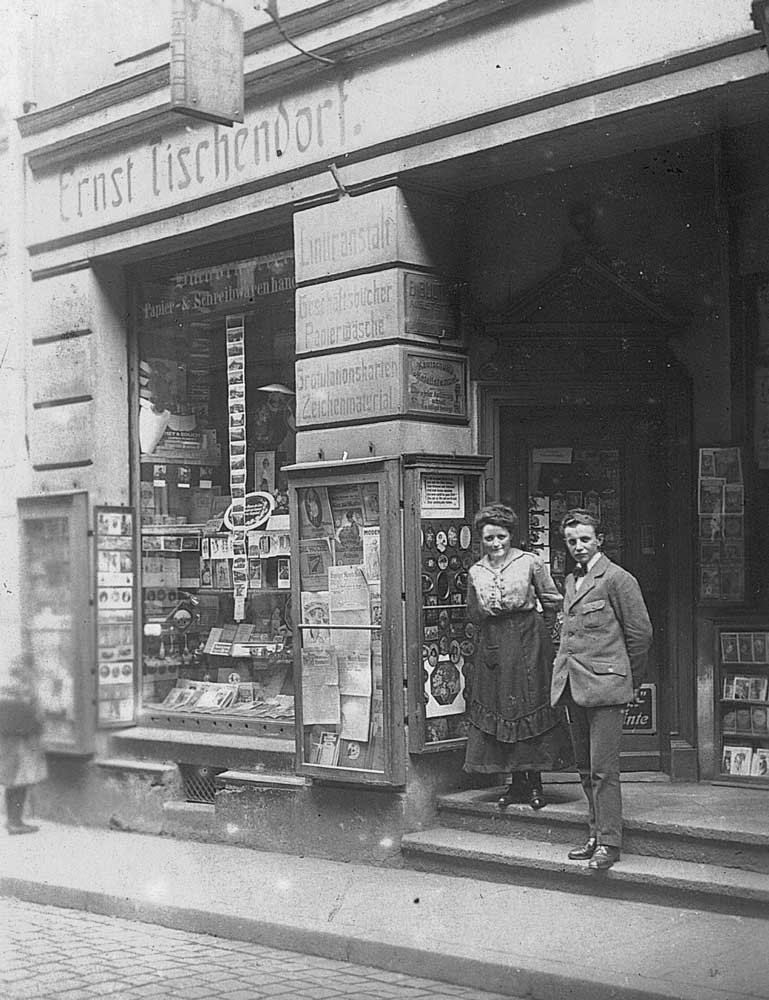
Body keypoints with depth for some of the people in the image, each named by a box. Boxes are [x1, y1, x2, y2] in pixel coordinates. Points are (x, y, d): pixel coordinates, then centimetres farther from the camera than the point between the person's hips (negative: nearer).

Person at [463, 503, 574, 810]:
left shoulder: (530, 562, -2)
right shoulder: (476, 572, 8)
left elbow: (552, 601, 4)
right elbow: (473, 615, 19)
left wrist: (539, 632, 4)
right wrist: (487, 610, 3)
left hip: (528, 644, -3)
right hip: (493, 647, 3)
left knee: (533, 709, -3)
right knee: (499, 712, 2)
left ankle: (534, 782, 4)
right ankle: (516, 783, 10)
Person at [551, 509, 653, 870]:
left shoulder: (617, 579, -6)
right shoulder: (571, 581, 16)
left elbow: (640, 633, -4)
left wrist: (630, 683, 2)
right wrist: (564, 675, 16)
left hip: (604, 685, -8)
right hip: (572, 687, 8)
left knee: (603, 769, -7)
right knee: (586, 769, 11)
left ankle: (609, 843, -1)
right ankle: (596, 836, 19)